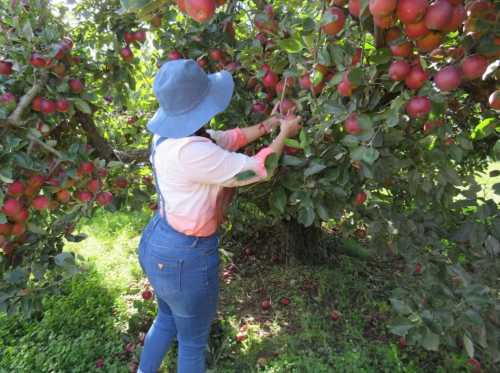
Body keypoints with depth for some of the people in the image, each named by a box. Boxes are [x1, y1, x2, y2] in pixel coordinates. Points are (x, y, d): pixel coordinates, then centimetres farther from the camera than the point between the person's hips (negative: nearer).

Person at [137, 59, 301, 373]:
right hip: (185, 257, -9)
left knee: (168, 319, 33)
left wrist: (270, 123, 10)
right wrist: (284, 135, -4)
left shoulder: (171, 133, -3)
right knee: (193, 340, 19)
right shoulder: (190, 151, -32)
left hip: (158, 243, 9)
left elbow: (228, 139, 7)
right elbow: (257, 169, -21)